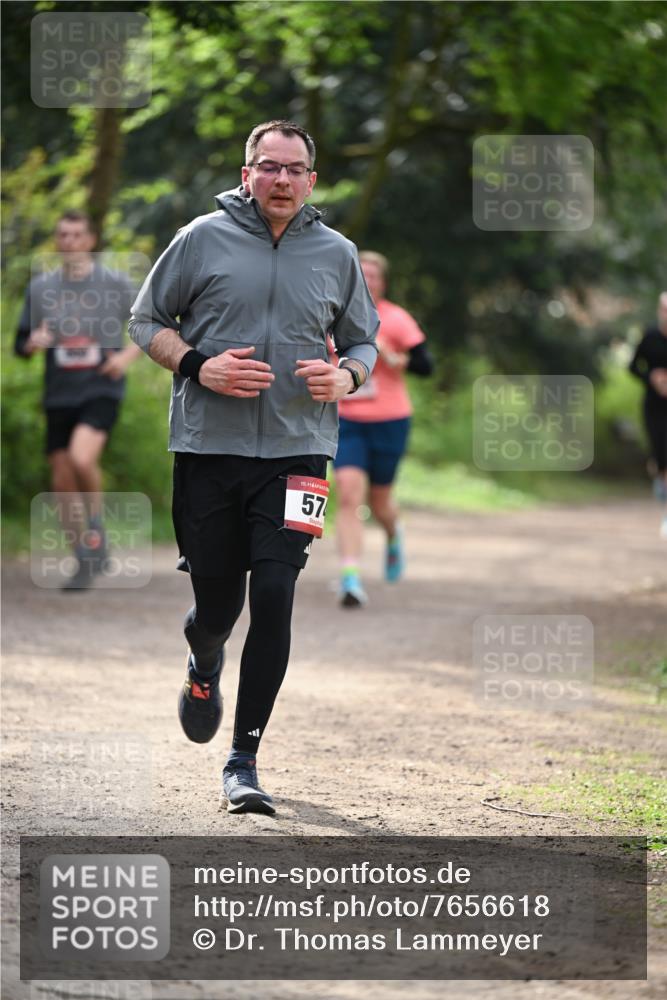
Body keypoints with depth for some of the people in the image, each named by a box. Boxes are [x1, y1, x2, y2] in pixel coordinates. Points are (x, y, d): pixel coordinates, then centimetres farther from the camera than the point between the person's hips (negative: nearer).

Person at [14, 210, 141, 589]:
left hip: (102, 391, -4)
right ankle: (87, 565, 18)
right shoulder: (41, 287, 7)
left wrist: (129, 354, -8)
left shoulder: (116, 284, 0)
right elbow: (21, 343, 13)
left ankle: (97, 528, -2)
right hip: (60, 397, 4)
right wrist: (34, 342, -11)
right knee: (63, 483, 4)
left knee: (82, 458, -28)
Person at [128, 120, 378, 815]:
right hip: (208, 446, 0)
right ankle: (203, 665, 44)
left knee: (273, 595, -12)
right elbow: (146, 320, 8)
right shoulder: (202, 239, 2)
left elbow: (364, 341, 19)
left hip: (296, 451, 1)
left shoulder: (336, 255, 8)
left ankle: (244, 760, -5)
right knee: (216, 599, 5)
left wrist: (345, 376, -5)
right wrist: (198, 366, -10)